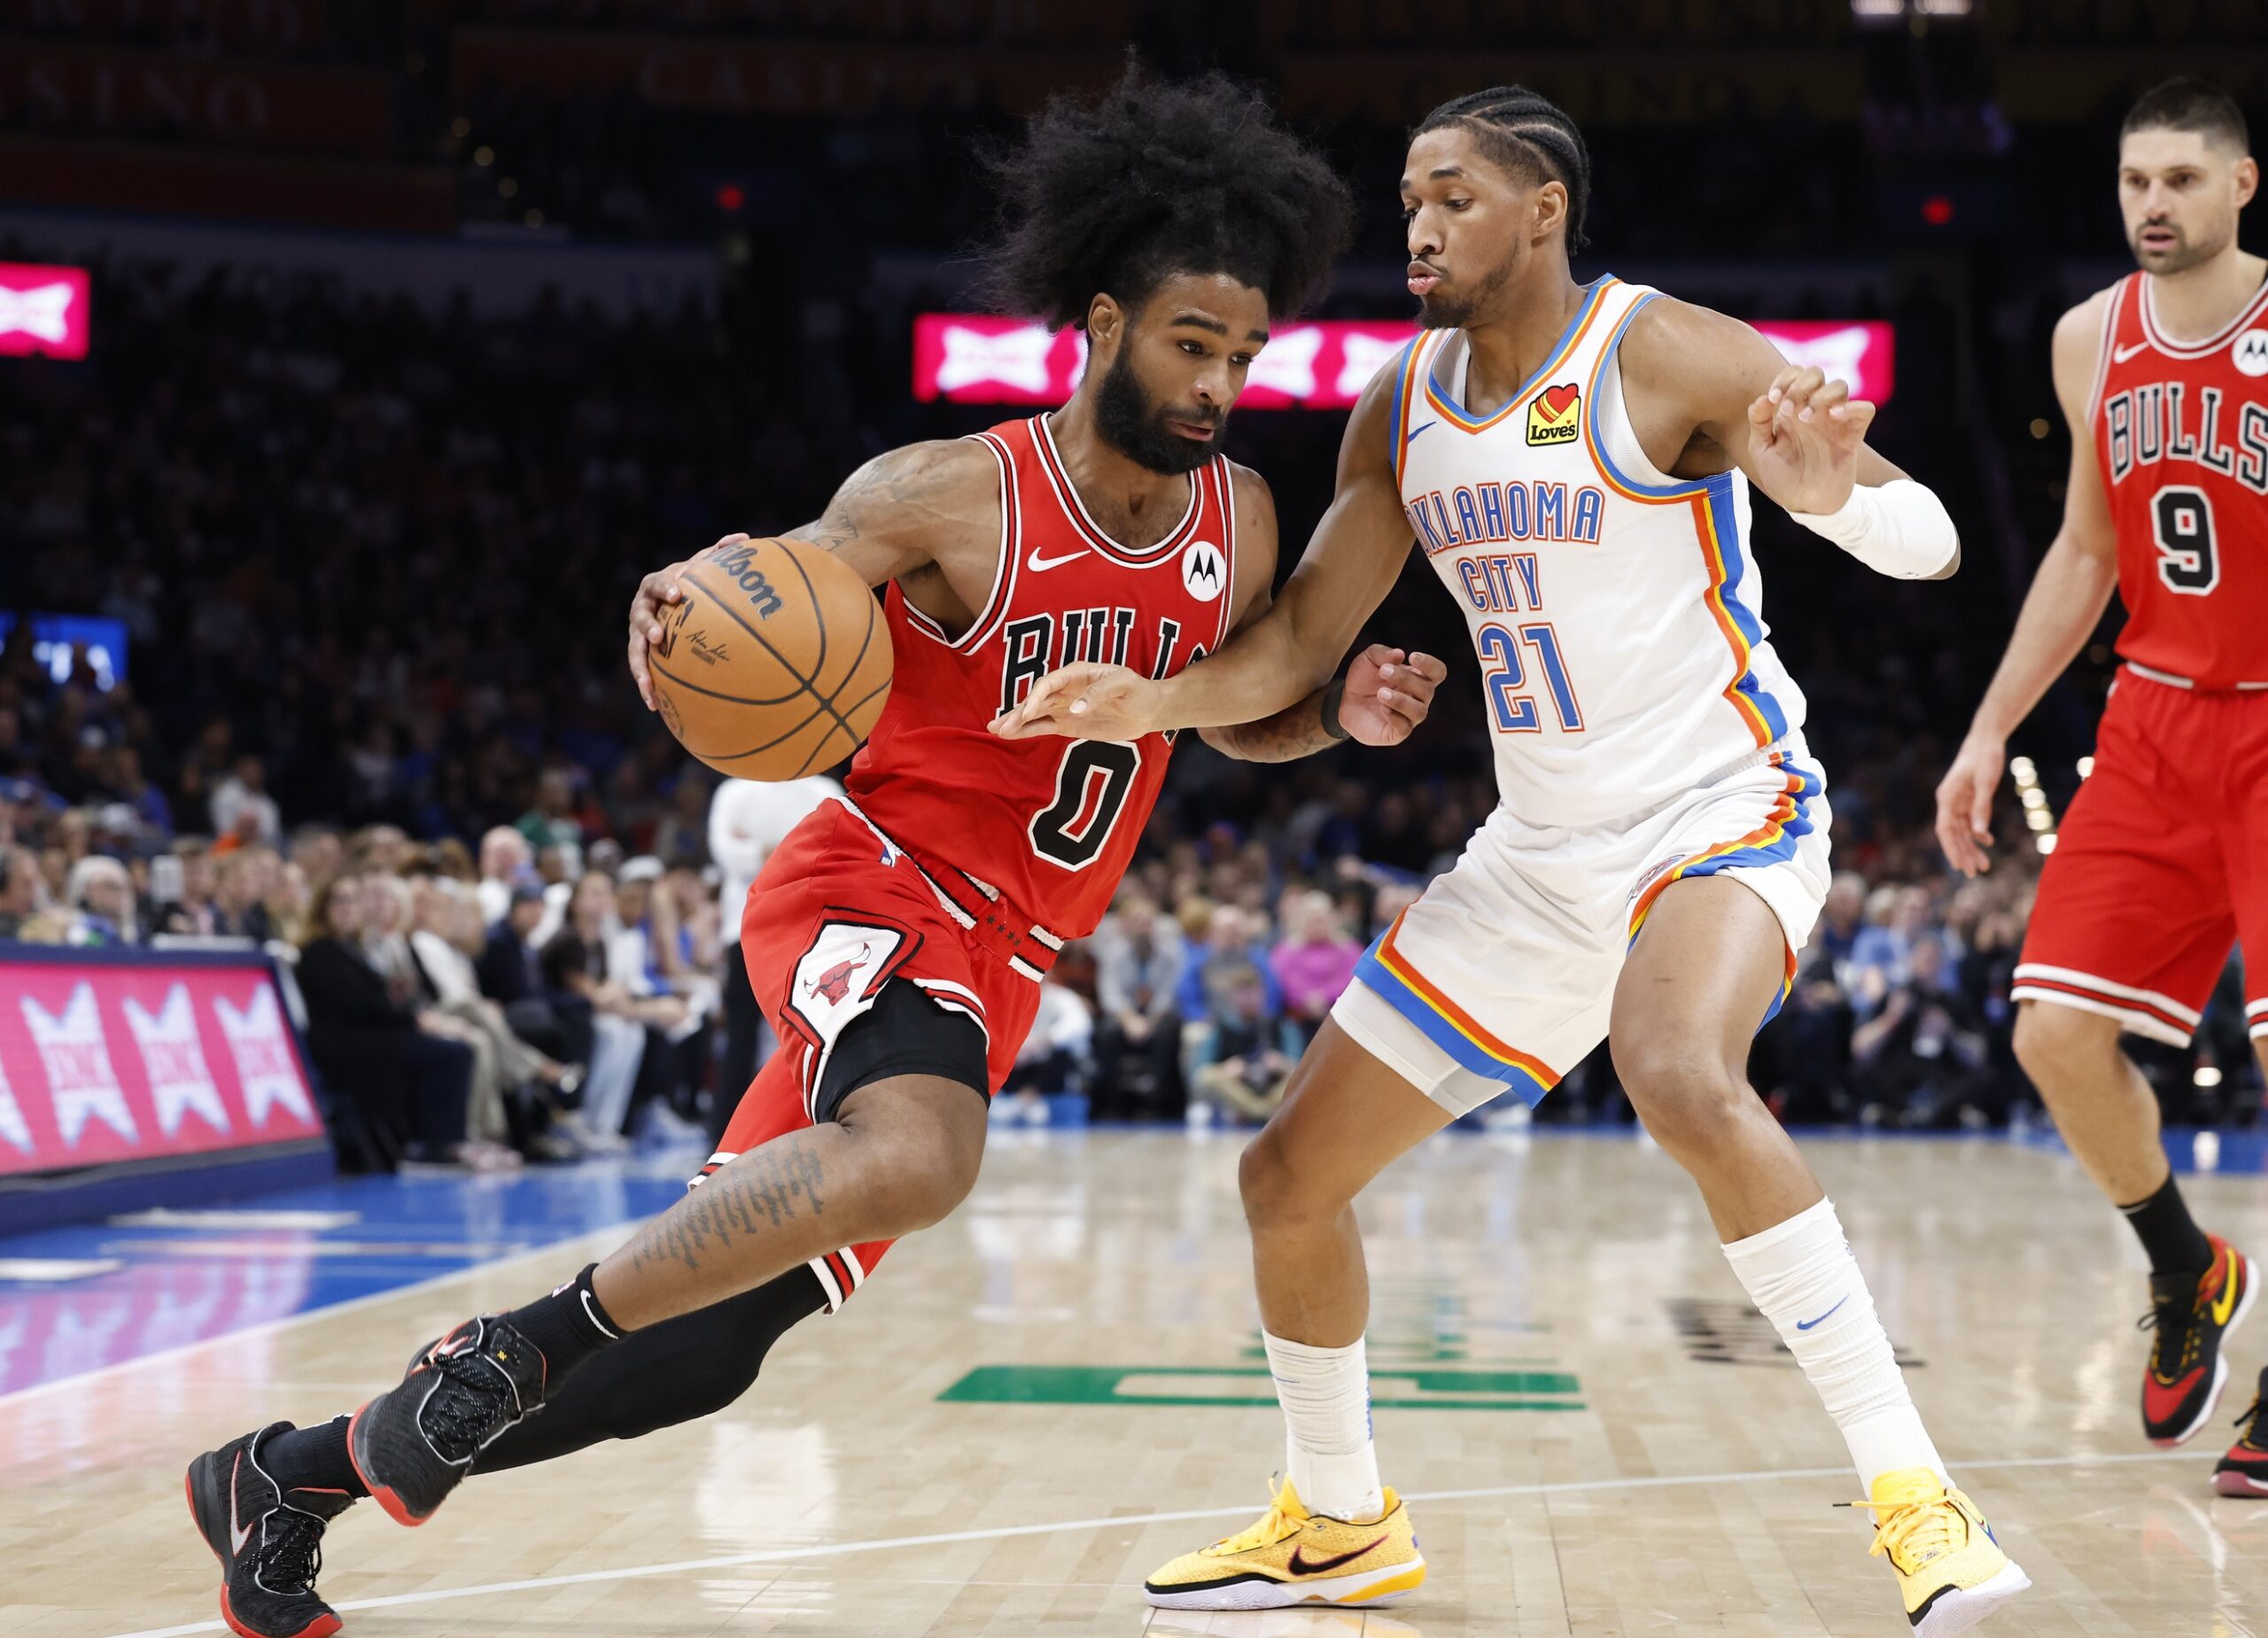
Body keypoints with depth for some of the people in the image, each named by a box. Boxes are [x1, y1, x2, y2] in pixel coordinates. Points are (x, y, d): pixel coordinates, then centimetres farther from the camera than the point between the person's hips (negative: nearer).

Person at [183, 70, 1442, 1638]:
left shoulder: (1236, 521, 4)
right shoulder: (941, 496, -14)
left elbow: (1237, 708, 21)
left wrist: (1338, 713, 0)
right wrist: (680, 611, -31)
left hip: (999, 964, 6)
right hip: (876, 890, -6)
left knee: (703, 1349, 2)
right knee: (916, 1155, -41)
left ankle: (292, 1474, 18)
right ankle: (517, 1342, -23)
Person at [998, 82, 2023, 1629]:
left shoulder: (1666, 356, -15)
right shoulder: (1401, 411, 5)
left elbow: (1930, 543, -18)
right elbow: (1304, 640, 9)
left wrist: (1834, 490, -41)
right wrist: (1159, 699, -11)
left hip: (1722, 808, -7)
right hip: (1539, 853, 7)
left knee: (1684, 1083, -39)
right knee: (1292, 1171, 6)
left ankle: (1914, 1492, -30)